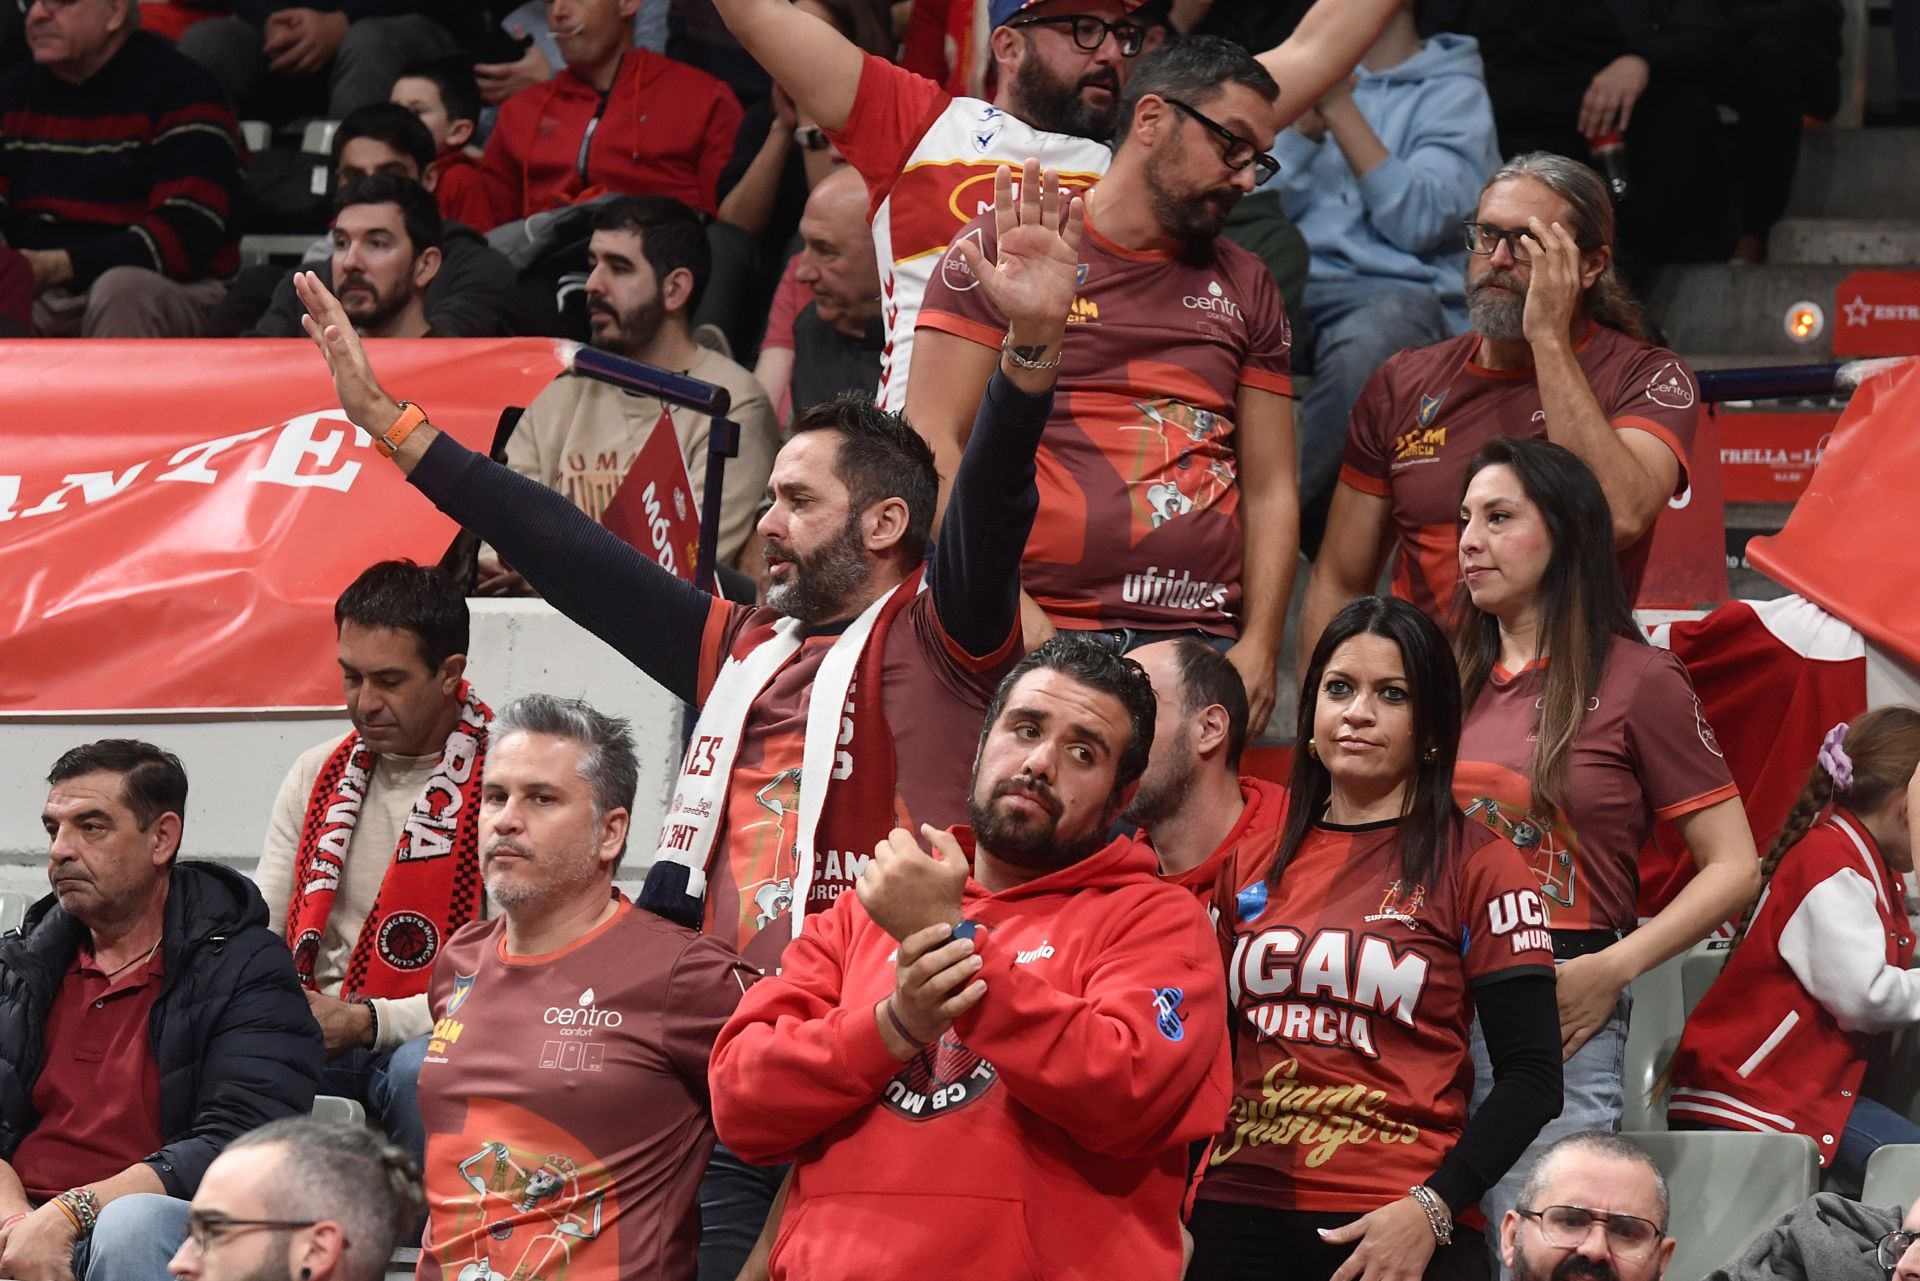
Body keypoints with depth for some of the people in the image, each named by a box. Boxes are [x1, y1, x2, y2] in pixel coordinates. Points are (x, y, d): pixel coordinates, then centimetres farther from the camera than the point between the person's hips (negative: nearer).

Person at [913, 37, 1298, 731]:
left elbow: (1271, 491, 16)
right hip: (1037, 636, -3)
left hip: (1202, 644, 3)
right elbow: (934, 444, -2)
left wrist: (1258, 649, 1)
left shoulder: (1246, 289, 19)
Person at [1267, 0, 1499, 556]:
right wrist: (1309, 122, -3)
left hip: (1400, 288, -3)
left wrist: (1339, 108, -8)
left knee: (1362, 345, -40)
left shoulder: (1454, 92, 8)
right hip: (1292, 281, 3)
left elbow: (1420, 221, -9)